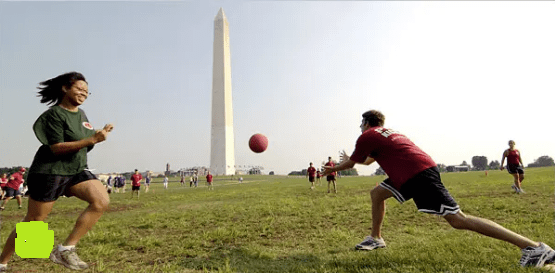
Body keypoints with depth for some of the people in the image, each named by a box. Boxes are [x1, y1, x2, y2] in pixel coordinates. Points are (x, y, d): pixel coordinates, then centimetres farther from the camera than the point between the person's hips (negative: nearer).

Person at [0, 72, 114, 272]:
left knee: (102, 201, -16)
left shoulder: (81, 114, 9)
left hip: (77, 170, 6)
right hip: (50, 172, -6)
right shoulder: (54, 114, -13)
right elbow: (57, 148, -21)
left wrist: (99, 135, 0)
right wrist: (92, 140, -29)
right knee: (33, 222, 4)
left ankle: (65, 250, -8)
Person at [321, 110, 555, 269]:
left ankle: (534, 247, -10)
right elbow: (369, 160, 41)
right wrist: (349, 159, 53)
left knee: (458, 220, -11)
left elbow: (350, 163, 11)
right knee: (377, 193, 17)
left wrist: (332, 169, 28)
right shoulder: (387, 134, 27)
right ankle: (376, 239, 23)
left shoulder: (367, 137, 1)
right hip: (419, 170, 10)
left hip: (417, 175, -10)